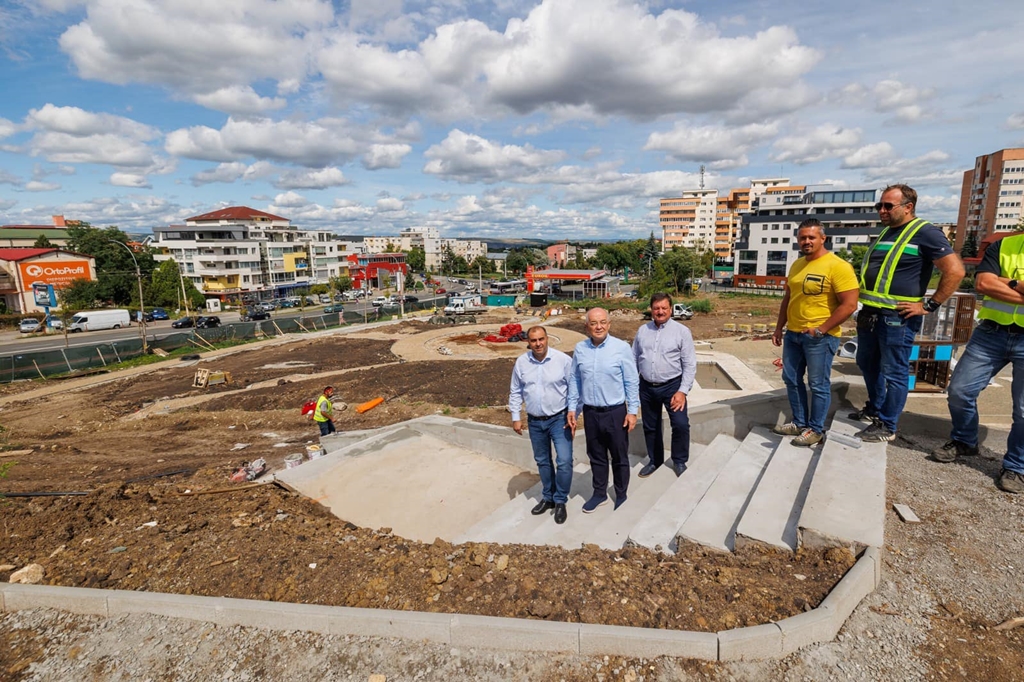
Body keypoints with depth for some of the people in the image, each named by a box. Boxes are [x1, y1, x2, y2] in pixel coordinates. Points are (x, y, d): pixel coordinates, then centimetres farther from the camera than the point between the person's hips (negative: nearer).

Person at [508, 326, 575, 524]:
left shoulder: (563, 360, -14)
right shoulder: (521, 362, -4)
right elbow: (515, 392, 6)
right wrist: (516, 417, 4)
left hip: (559, 419, -3)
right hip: (535, 421, 3)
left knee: (564, 461, -9)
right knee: (542, 461, 17)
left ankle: (560, 501, 13)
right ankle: (548, 497, 36)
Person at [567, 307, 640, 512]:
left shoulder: (621, 347, -11)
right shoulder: (580, 348, -1)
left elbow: (632, 382, -6)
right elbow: (574, 380, 7)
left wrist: (632, 411, -7)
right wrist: (572, 408, 5)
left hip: (615, 412, -3)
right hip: (590, 412, 3)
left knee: (619, 457, 13)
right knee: (596, 456, 18)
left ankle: (621, 496, 32)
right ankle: (600, 494, 36)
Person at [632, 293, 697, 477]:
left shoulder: (681, 331, -7)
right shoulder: (642, 331, 4)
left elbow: (690, 364, -8)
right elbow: (634, 359, 8)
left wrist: (683, 391, -15)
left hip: (672, 386, -3)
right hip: (646, 387, 3)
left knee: (681, 424, -9)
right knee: (650, 427, 15)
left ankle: (679, 461, 17)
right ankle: (654, 460, 36)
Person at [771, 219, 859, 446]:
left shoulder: (838, 266, -13)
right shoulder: (797, 265, 11)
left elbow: (849, 305, -17)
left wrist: (821, 329, -18)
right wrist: (779, 327, 16)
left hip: (820, 337, -8)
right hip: (793, 333, 8)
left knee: (818, 385, 3)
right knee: (791, 379, 14)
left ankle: (816, 429, 17)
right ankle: (799, 423, 28)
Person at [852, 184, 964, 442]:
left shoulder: (925, 233, -9)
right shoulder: (884, 233, 16)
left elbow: (955, 271, -14)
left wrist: (930, 306, -14)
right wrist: (865, 303, 14)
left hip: (897, 317, -8)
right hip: (870, 313, 8)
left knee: (894, 372, 1)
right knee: (867, 364, 19)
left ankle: (887, 426, 11)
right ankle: (874, 408, 36)